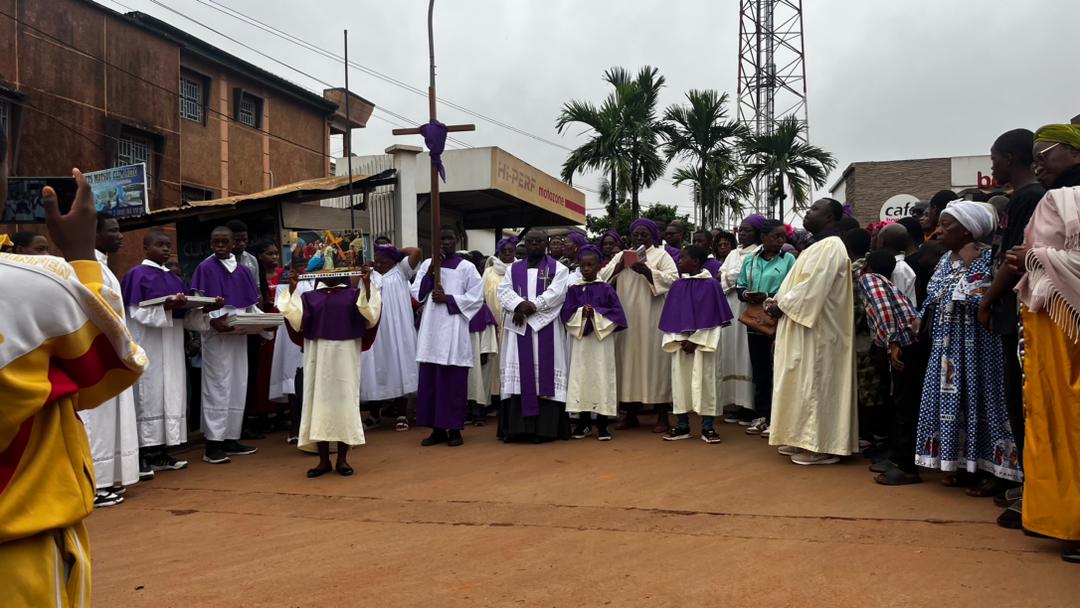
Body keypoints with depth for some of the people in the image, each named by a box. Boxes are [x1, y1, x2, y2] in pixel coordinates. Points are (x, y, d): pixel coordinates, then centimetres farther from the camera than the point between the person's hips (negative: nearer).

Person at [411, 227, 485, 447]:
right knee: (430, 380, 4)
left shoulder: (466, 267, 1)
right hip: (431, 329, 4)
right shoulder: (427, 264, 11)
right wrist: (431, 271, -7)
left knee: (453, 381, -2)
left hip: (454, 331, -3)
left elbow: (476, 297, -3)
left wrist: (448, 299, -11)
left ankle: (454, 429, 6)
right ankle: (437, 428, 12)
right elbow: (415, 293, 4)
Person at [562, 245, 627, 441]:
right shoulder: (573, 289, 6)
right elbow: (566, 313, 0)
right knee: (580, 379, 4)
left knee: (601, 378, 0)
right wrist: (581, 313, -17)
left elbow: (617, 314, -4)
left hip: (601, 342, -2)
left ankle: (602, 425, 7)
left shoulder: (606, 289, 1)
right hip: (580, 341, 2)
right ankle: (583, 423, 15)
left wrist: (596, 314, -15)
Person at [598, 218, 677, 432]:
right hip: (627, 319, 4)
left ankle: (662, 416, 2)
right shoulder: (621, 255, 16)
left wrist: (647, 271, -21)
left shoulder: (661, 255, 4)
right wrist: (619, 265, -10)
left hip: (651, 319, -4)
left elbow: (673, 278, -10)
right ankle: (631, 413, 14)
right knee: (628, 359, 5)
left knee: (654, 360, -4)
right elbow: (603, 276, 7)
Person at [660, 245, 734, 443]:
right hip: (680, 342, 4)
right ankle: (682, 426, 13)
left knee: (704, 380, -1)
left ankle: (707, 427, 6)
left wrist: (695, 340, -12)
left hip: (702, 342, -4)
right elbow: (671, 316, 7)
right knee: (680, 379, 5)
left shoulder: (711, 285, -6)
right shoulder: (677, 285, 7)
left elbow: (712, 317, -8)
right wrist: (680, 339, -6)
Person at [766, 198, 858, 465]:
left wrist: (782, 306, -13)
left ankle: (820, 446, 1)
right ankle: (804, 438, 20)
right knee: (802, 383, 13)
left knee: (814, 384, -5)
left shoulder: (830, 246, -15)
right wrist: (777, 300, 2)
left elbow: (812, 288, -22)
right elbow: (798, 282, 18)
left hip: (815, 329, -10)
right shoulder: (819, 246, 17)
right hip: (803, 326, 10)